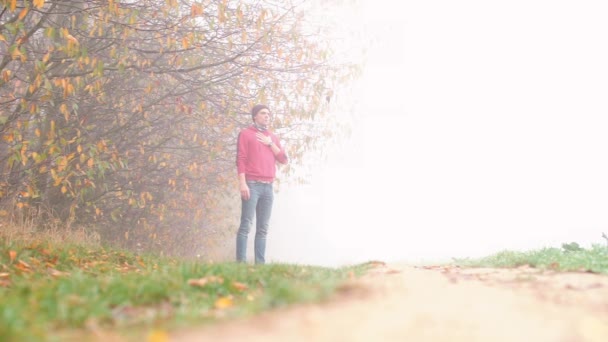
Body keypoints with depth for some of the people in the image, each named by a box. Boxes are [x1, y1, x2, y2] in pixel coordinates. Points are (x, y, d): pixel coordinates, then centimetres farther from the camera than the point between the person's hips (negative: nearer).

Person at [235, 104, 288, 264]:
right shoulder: (246, 134, 4)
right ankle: (241, 261, -11)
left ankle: (260, 262, 1)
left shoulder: (272, 137, 21)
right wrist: (242, 183, -14)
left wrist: (270, 143, 2)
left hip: (268, 187, 5)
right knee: (246, 225, -10)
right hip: (252, 185, -5)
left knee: (263, 228, 2)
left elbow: (283, 159, 12)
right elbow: (241, 159, -4)